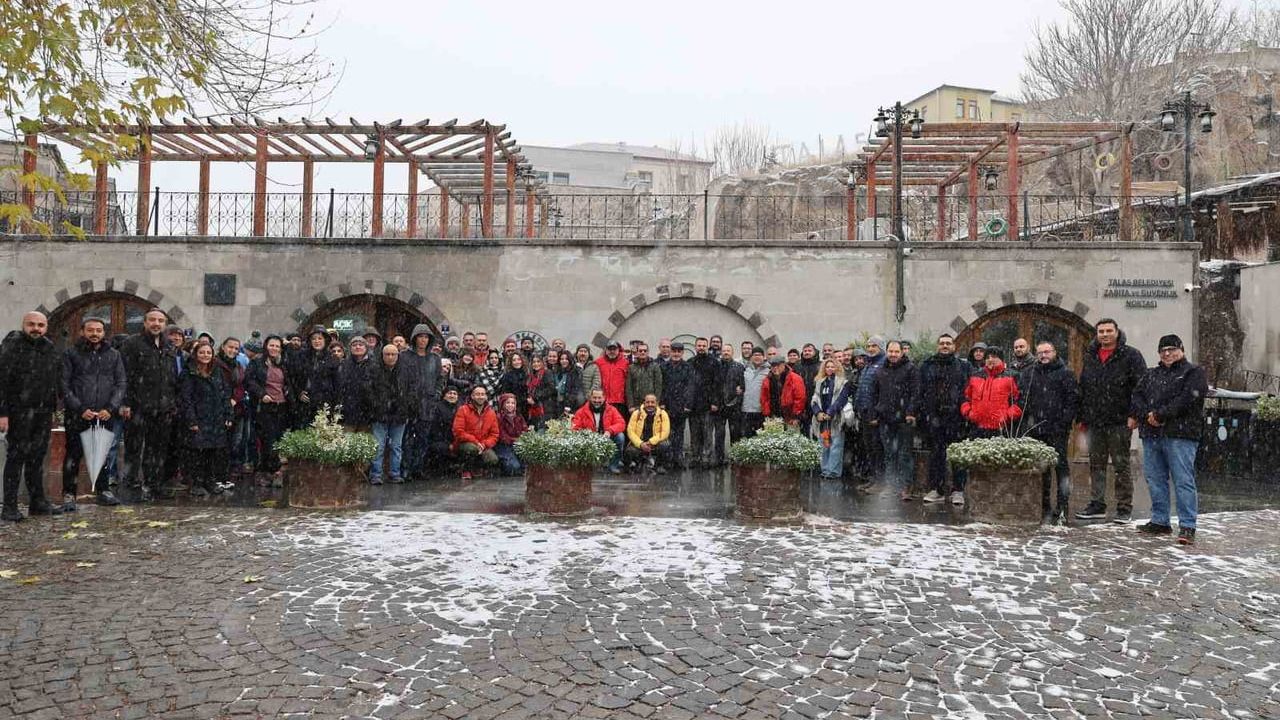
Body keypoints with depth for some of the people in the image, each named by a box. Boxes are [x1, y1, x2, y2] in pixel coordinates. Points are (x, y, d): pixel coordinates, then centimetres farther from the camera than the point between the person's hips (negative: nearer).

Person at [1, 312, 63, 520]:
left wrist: (52, 409, 17)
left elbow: (56, 382, 20)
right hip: (19, 413, -5)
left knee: (37, 457, 11)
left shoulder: (50, 349, 12)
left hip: (43, 413, 6)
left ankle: (38, 501, 17)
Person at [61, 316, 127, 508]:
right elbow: (64, 385, -2)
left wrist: (111, 408, -7)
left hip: (105, 415, 2)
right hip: (77, 416, -2)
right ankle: (69, 494, 8)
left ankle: (103, 490, 20)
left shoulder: (113, 355, 10)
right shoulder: (71, 354, 3)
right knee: (73, 456, 0)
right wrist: (80, 409, -11)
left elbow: (121, 383, 6)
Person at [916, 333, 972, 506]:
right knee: (935, 454, 5)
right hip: (934, 417, 2)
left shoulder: (964, 366, 8)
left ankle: (958, 491, 7)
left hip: (956, 417, -2)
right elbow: (921, 391, 11)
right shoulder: (927, 366, 13)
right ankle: (936, 490, 11)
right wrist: (920, 413, 3)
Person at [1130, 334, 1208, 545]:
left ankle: (1187, 527, -6)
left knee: (1183, 481, -8)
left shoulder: (1194, 372, 4)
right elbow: (1137, 396, 8)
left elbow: (1187, 399, -11)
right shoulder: (1151, 375, 22)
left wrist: (1160, 414, -14)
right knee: (1155, 480, 9)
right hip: (1151, 435, 6)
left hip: (1180, 435, -6)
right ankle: (1160, 522, 18)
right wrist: (1147, 415, -11)